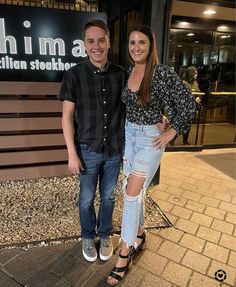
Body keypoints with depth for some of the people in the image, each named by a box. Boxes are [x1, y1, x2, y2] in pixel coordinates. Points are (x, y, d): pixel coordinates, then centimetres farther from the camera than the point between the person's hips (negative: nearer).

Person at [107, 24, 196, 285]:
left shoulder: (162, 73, -16)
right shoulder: (128, 72, 4)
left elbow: (188, 104, -13)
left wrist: (171, 132, -10)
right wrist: (125, 130, 13)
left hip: (150, 139, -6)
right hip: (128, 135, 7)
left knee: (131, 193, -6)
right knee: (134, 191, 14)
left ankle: (124, 256, 12)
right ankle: (140, 235, 38)